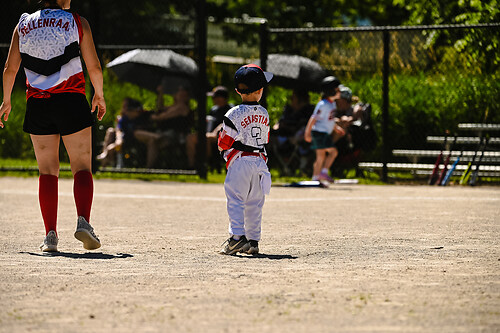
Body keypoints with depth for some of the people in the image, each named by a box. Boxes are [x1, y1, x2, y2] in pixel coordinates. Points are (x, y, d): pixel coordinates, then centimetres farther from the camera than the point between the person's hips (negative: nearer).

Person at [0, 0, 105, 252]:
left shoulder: (23, 24, 10)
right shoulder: (77, 23, 3)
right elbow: (94, 67, 2)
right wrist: (99, 95, 19)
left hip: (37, 104, 2)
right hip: (71, 100, -2)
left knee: (47, 171, 8)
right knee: (82, 168, 3)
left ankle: (50, 234, 0)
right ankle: (83, 221, -19)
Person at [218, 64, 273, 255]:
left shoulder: (234, 114, -12)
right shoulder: (264, 114, 5)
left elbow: (223, 145, -9)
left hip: (240, 161, -5)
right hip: (259, 160, 5)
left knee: (235, 200, -6)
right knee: (254, 203, 11)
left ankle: (237, 236, -19)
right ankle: (253, 241, 14)